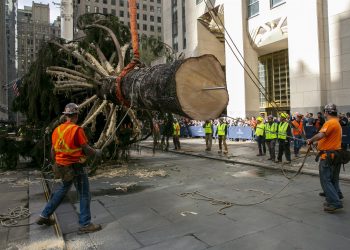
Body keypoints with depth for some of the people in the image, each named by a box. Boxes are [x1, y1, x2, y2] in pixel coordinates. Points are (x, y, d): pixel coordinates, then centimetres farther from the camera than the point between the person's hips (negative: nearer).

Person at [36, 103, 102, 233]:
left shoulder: (57, 130, 3)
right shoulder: (77, 130, -20)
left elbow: (52, 151, 11)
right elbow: (86, 149, -17)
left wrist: (57, 161, 28)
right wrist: (96, 152, 3)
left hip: (62, 166, 8)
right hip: (76, 167, -7)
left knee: (63, 189, 28)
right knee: (85, 195, 5)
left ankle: (45, 215, 34)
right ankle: (85, 224, 14)